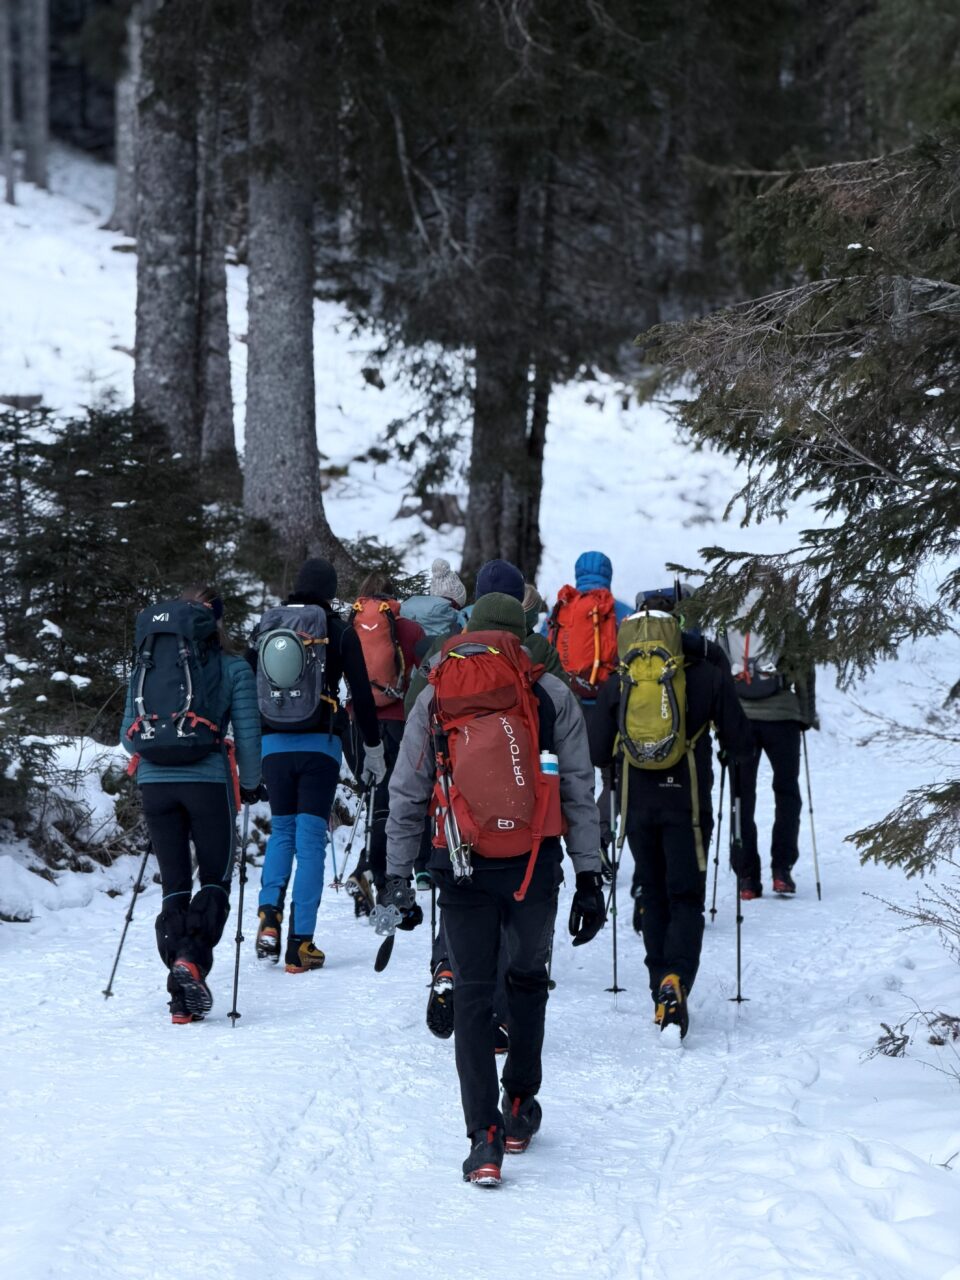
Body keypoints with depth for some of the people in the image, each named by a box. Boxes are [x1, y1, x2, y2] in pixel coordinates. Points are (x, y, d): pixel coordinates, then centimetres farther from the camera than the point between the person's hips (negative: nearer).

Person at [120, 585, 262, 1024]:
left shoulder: (146, 663, 12)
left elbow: (128, 735, 12)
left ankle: (183, 996, 1)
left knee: (174, 885, 10)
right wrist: (250, 785, 14)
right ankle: (192, 960, -16)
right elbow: (247, 735, -1)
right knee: (215, 879, 10)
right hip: (208, 782, -3)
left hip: (153, 784, 3)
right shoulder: (232, 667, 1)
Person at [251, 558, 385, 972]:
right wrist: (373, 751, 9)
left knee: (281, 831, 19)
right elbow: (362, 696, -1)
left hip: (273, 744, 2)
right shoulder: (340, 633, 0)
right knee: (310, 839, 0)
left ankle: (270, 914, -3)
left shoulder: (266, 627, 7)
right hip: (320, 745, -2)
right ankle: (300, 945, -4)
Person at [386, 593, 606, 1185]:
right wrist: (590, 876, 5)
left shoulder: (435, 698, 6)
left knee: (474, 993, 5)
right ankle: (520, 1106, 31)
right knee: (528, 979, 22)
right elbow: (579, 793, 2)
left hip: (463, 869, 0)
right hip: (536, 867, 0)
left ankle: (485, 1137, -5)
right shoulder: (551, 695, 3)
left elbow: (406, 796, 5)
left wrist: (398, 875, 9)